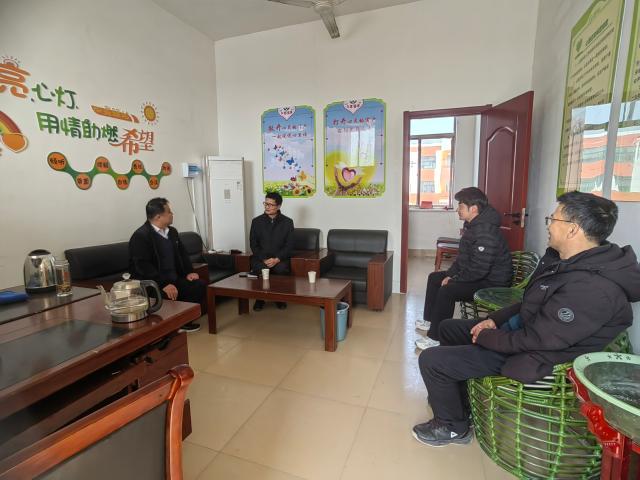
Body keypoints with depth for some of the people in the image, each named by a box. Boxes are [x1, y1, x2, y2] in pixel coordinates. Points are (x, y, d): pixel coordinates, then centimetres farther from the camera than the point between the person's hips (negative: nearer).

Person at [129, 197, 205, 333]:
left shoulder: (172, 232, 12)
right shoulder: (140, 236, -14)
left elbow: (182, 253, 19)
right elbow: (143, 266, -23)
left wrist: (189, 272, 2)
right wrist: (164, 284, -29)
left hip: (173, 279, 8)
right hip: (151, 283, -7)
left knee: (199, 285, -10)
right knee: (169, 295, -34)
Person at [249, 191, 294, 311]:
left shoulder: (287, 222, 2)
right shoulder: (256, 221, 4)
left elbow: (289, 246, -1)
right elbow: (253, 244, 2)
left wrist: (277, 259, -17)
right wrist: (264, 260, -14)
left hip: (280, 258, 0)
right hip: (260, 257, 1)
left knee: (282, 269, -33)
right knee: (259, 269, -32)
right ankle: (259, 299, -5)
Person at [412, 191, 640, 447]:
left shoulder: (591, 289, -31)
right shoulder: (562, 259, 0)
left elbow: (536, 341, -28)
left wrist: (486, 336, -14)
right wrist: (495, 320, 1)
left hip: (531, 358, -10)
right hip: (518, 328, 10)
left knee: (431, 360, -14)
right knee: (448, 327, 20)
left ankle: (453, 427, 13)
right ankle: (453, 397, 35)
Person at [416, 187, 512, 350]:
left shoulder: (486, 232, -28)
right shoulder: (472, 225, 6)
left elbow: (478, 270, -32)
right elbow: (462, 257, 14)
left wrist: (454, 279, -19)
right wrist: (450, 274, 2)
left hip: (492, 283, -11)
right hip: (476, 275, 11)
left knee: (447, 290, -28)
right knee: (435, 278, 12)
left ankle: (435, 338, -15)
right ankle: (430, 320, 23)